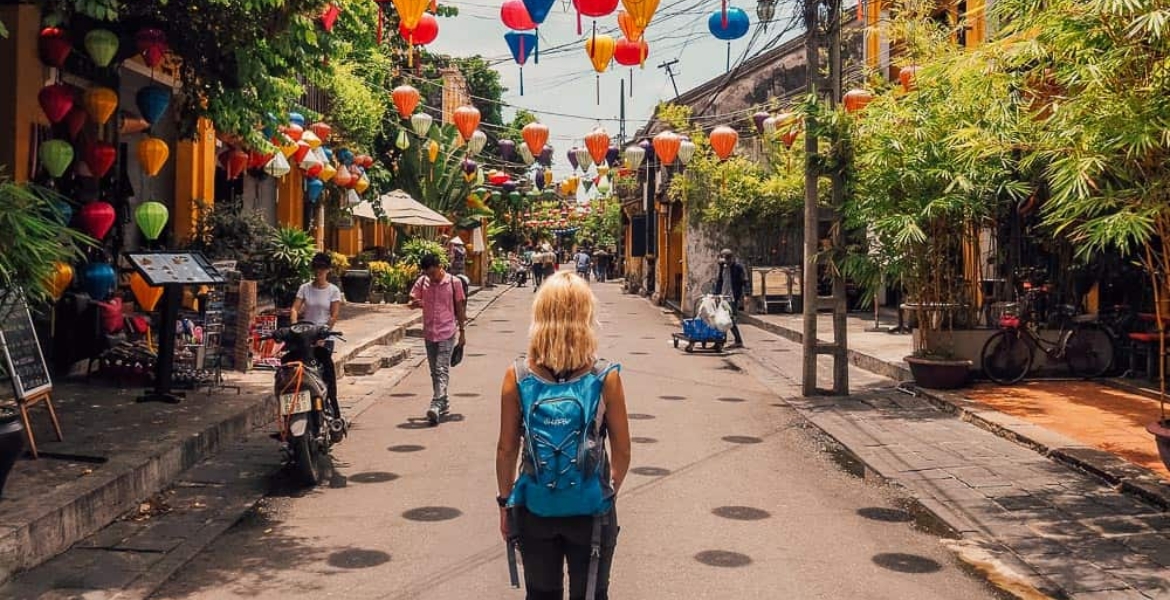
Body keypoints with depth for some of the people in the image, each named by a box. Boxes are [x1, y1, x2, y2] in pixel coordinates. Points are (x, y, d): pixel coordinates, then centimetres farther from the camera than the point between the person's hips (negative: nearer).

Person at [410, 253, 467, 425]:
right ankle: (444, 403, 25)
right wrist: (415, 303, -19)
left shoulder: (453, 282, -6)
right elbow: (411, 302, 6)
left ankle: (436, 405, -22)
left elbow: (460, 307, 1)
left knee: (442, 370, -13)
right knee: (434, 371, 12)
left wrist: (462, 331, 3)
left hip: (447, 333, -5)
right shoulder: (422, 282, 2)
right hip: (429, 333, 5)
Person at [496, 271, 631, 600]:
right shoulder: (606, 377, -15)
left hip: (535, 509, 1)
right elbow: (622, 452, -7)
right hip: (591, 510, -1)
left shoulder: (517, 376, -12)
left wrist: (505, 501, 8)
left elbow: (506, 449, -6)